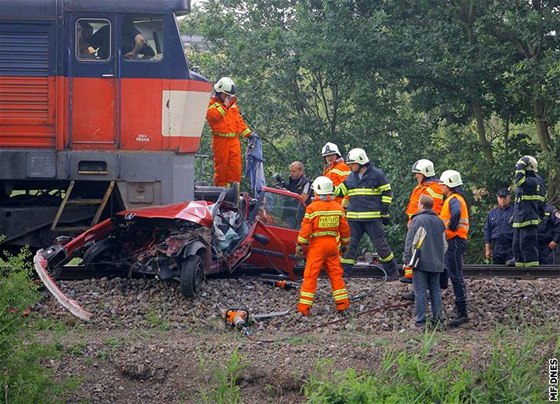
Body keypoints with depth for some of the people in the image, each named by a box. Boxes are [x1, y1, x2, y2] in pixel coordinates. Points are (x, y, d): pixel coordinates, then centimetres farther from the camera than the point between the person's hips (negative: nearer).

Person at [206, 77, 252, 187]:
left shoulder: (233, 103, 19)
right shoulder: (212, 103, 0)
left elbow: (239, 120, 23)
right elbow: (212, 115, -20)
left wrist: (247, 133, 17)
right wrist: (224, 105, -15)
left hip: (234, 139, 5)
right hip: (220, 140, -5)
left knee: (235, 163, -2)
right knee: (221, 164, -2)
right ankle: (220, 185, 6)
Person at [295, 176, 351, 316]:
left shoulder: (312, 208, -10)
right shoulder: (338, 208, 5)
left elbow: (306, 229, -11)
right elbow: (345, 229, 10)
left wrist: (299, 245, -3)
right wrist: (345, 243, 24)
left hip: (317, 245, -4)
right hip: (332, 244, 4)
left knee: (310, 275, -2)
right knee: (336, 274, 13)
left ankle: (304, 306, -4)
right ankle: (342, 304, 13)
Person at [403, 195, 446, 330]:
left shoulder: (417, 220, -8)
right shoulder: (439, 222, 13)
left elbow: (410, 243, -9)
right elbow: (444, 244, 20)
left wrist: (407, 261, -5)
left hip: (421, 263, -6)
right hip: (436, 264, 6)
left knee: (420, 291, -4)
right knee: (435, 290, 12)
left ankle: (420, 322, -7)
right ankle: (438, 318, 11)